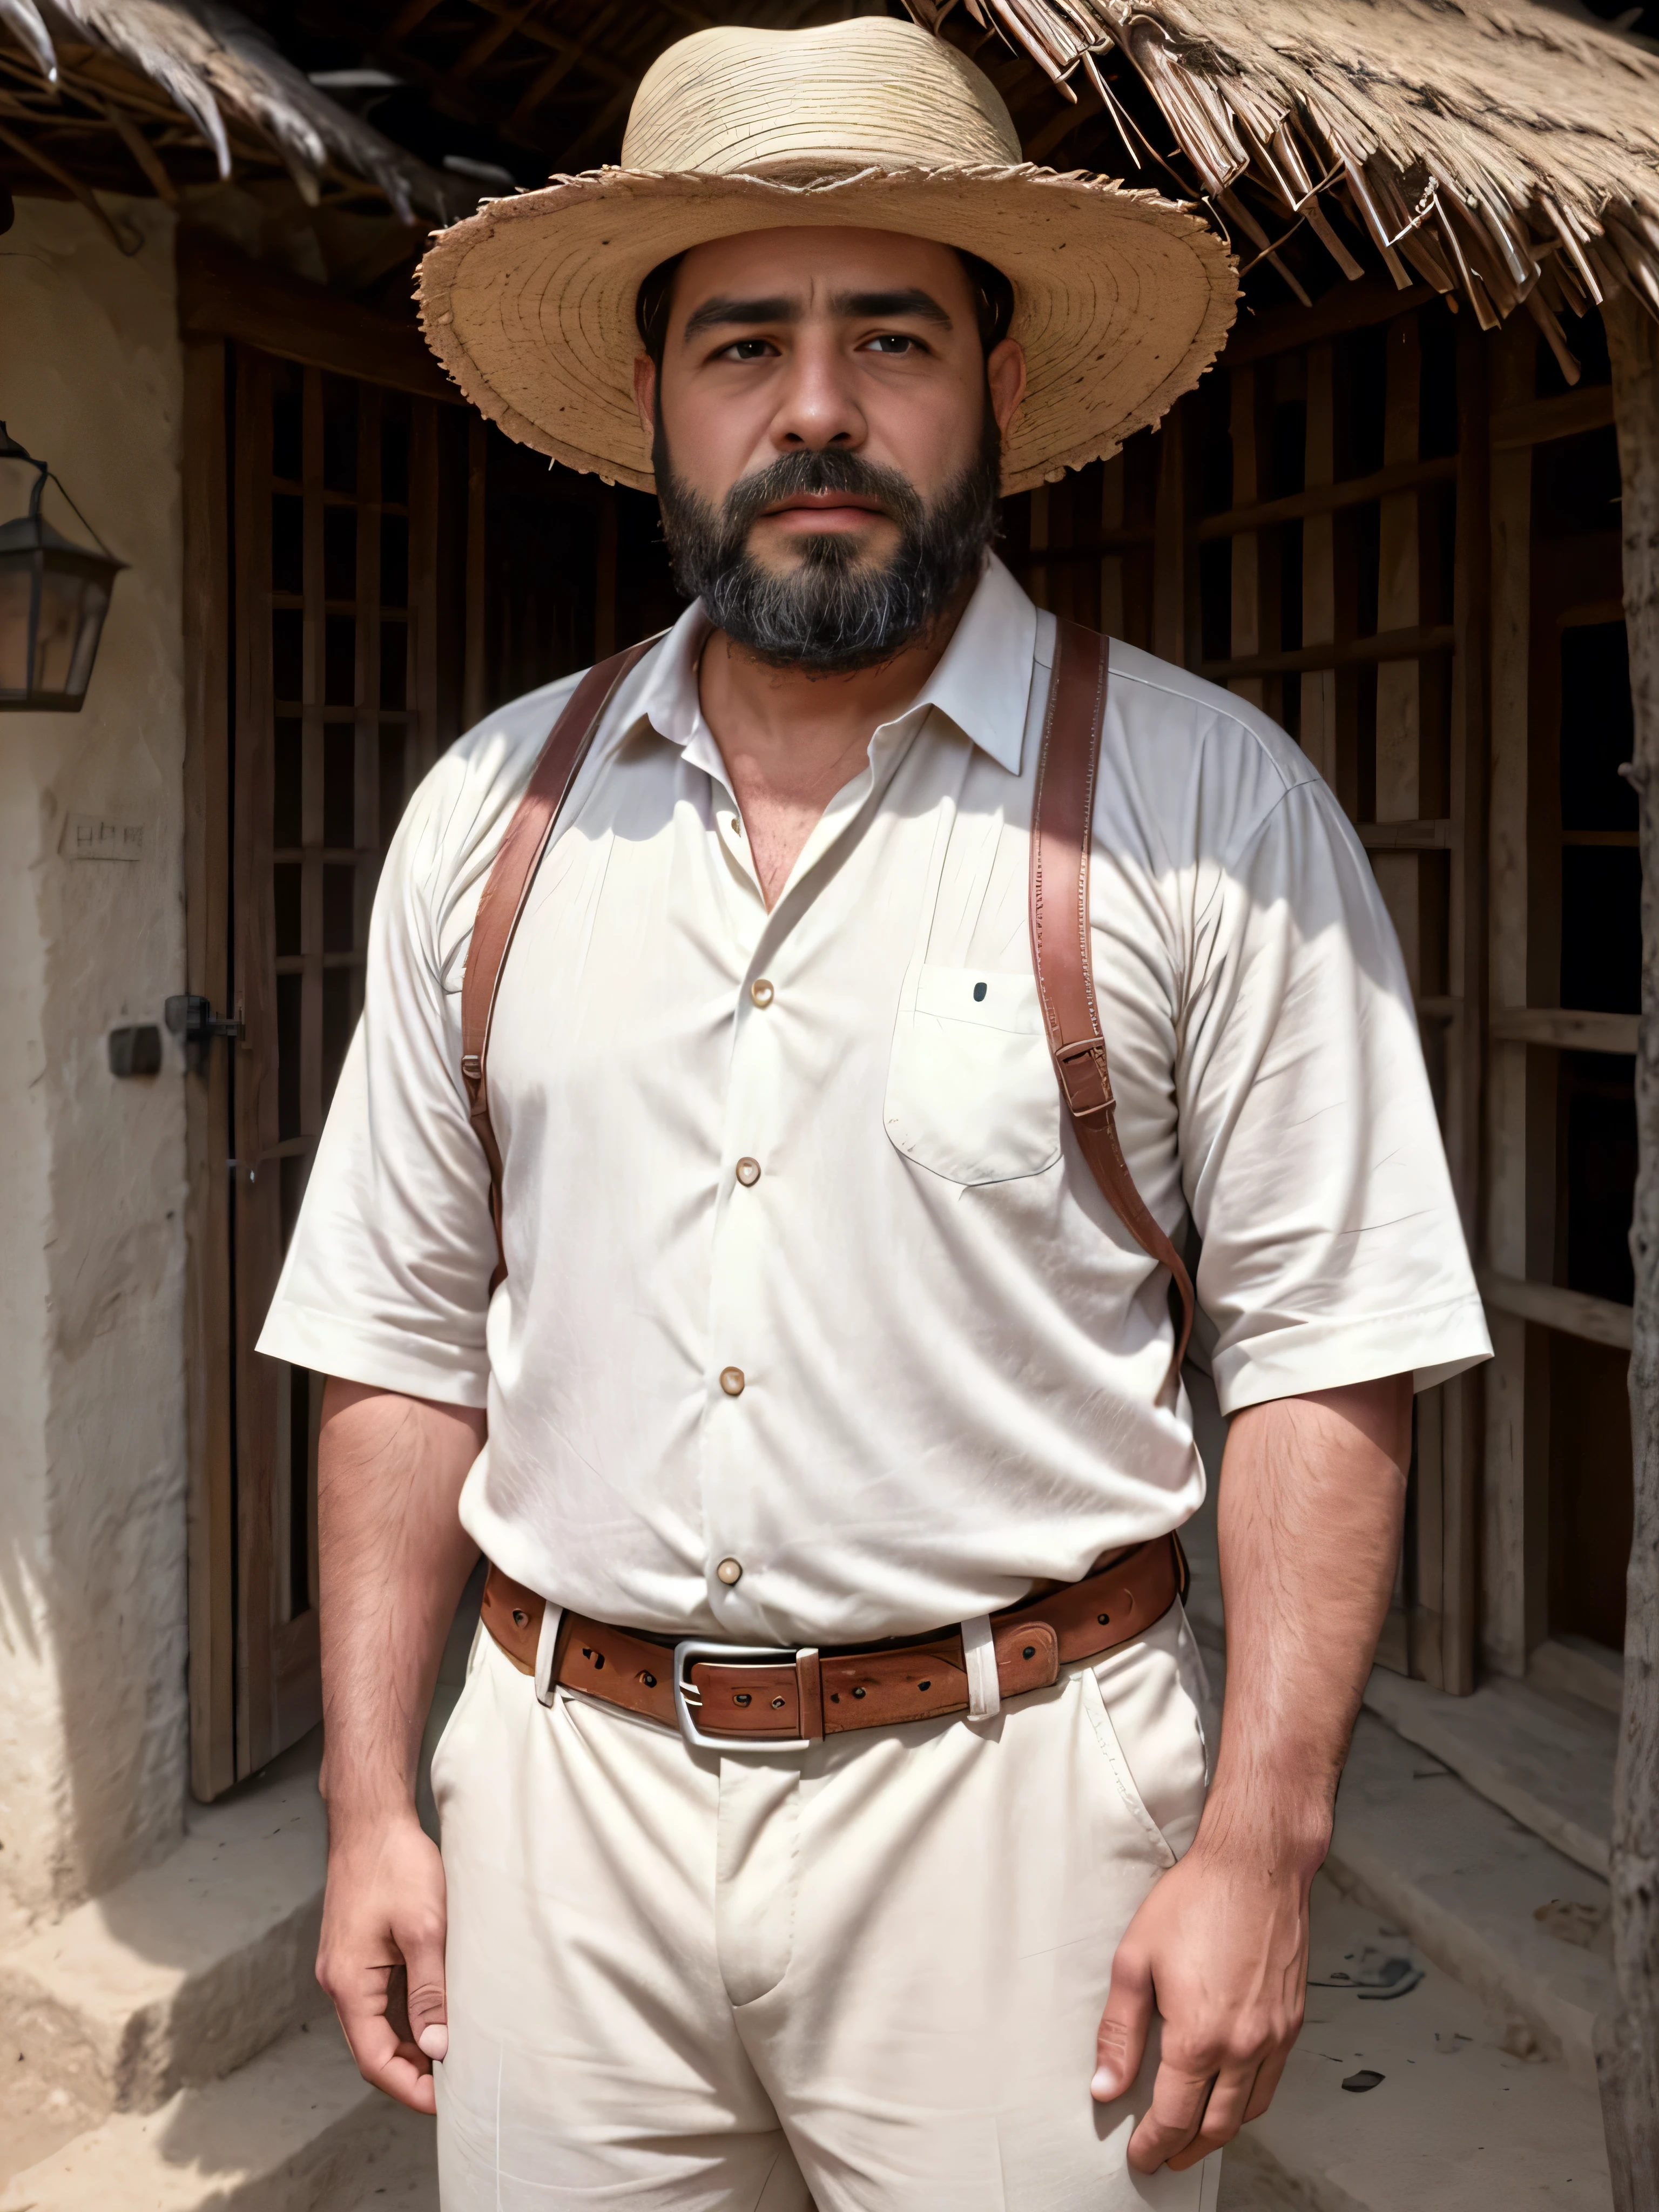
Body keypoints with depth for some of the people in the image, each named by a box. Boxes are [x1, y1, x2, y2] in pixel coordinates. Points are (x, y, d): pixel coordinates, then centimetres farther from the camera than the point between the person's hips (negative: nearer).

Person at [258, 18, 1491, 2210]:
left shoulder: (1205, 803, -5)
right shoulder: (491, 815, 5)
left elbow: (1329, 1351, -6)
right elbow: (405, 1337, 8)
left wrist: (1260, 1845, -12)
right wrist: (370, 1800, 5)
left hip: (1008, 1794, -3)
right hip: (564, 1797, 3)